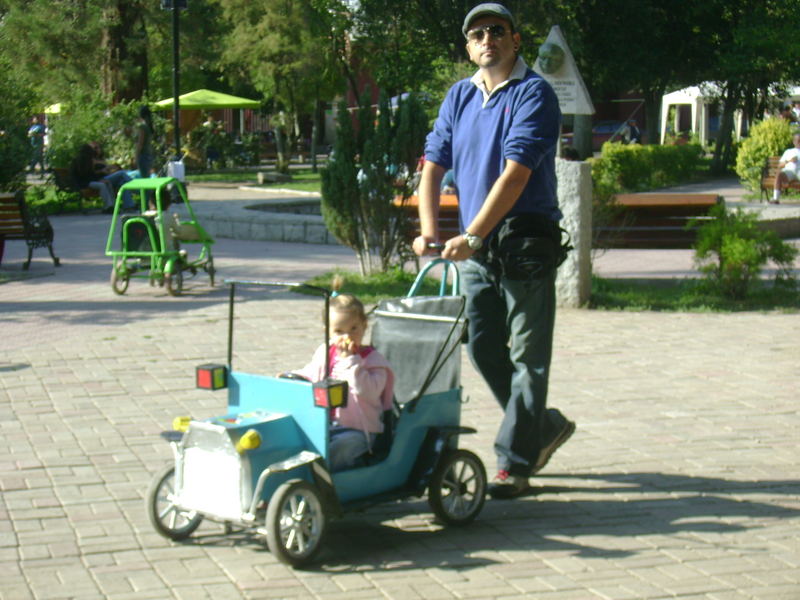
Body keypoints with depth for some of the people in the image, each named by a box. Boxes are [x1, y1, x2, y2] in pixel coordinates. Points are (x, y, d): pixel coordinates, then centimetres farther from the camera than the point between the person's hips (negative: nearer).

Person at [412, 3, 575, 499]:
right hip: (475, 248, 7)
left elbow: (515, 174, -18)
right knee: (483, 347, 11)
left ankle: (514, 463, 3)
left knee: (527, 355, -2)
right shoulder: (459, 97, 13)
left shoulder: (533, 93, -9)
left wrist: (473, 236, -23)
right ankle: (544, 426, 30)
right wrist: (429, 231, -5)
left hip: (525, 240, -7)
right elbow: (434, 165, 10)